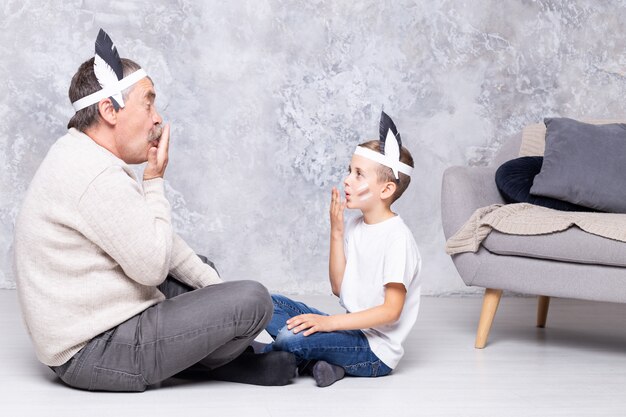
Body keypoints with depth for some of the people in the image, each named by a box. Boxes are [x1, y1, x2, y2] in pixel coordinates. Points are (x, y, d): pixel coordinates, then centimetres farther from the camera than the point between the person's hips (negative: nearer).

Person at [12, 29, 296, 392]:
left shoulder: (86, 159, 11)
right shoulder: (96, 177, -24)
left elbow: (153, 240, 17)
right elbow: (153, 265, -21)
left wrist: (212, 283, 12)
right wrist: (155, 180, -12)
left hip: (95, 324, 11)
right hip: (96, 354, -11)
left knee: (204, 271, 27)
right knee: (252, 301, -16)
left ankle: (235, 359, 12)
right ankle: (204, 362, 12)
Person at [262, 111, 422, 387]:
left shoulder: (397, 238, -17)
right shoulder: (355, 227, 8)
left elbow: (391, 311, -19)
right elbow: (339, 289, 8)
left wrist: (330, 323, -24)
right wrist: (336, 232, 0)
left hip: (376, 351, -9)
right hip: (351, 331, 9)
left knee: (291, 338, -27)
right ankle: (319, 359, -10)